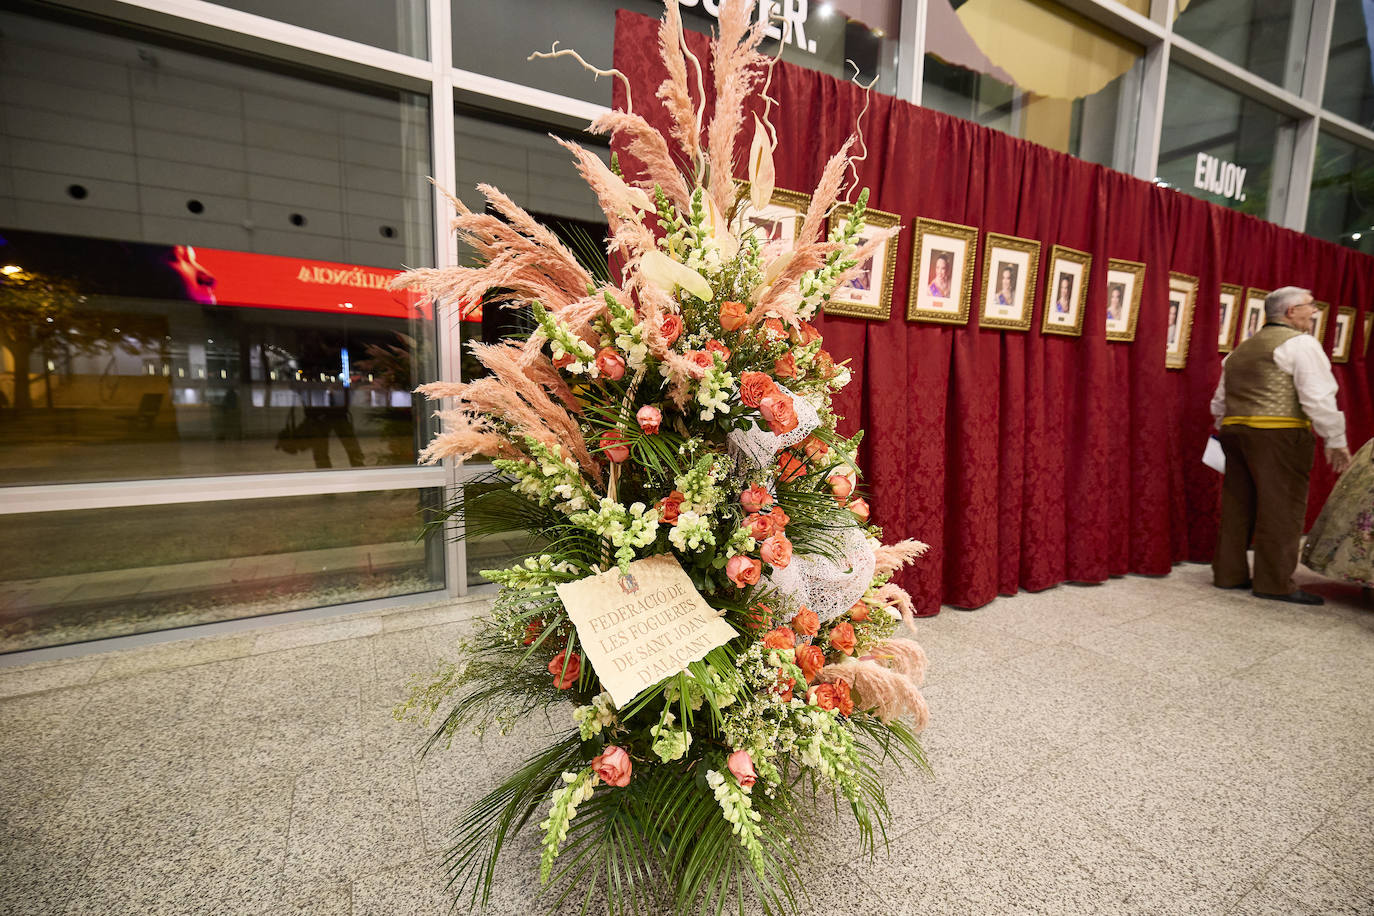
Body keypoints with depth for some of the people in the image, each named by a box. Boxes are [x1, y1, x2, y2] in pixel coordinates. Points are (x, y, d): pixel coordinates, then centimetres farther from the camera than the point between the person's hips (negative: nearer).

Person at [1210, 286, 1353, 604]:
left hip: (1235, 430, 7)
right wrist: (1336, 441, -5)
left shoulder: (1241, 349, 20)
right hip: (1277, 434, -7)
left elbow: (1219, 402, 22)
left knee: (1238, 505, 10)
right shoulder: (1300, 343, -2)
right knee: (1281, 508, -3)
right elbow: (1318, 397, -10)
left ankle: (1228, 573, 14)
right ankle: (1275, 584, 1)